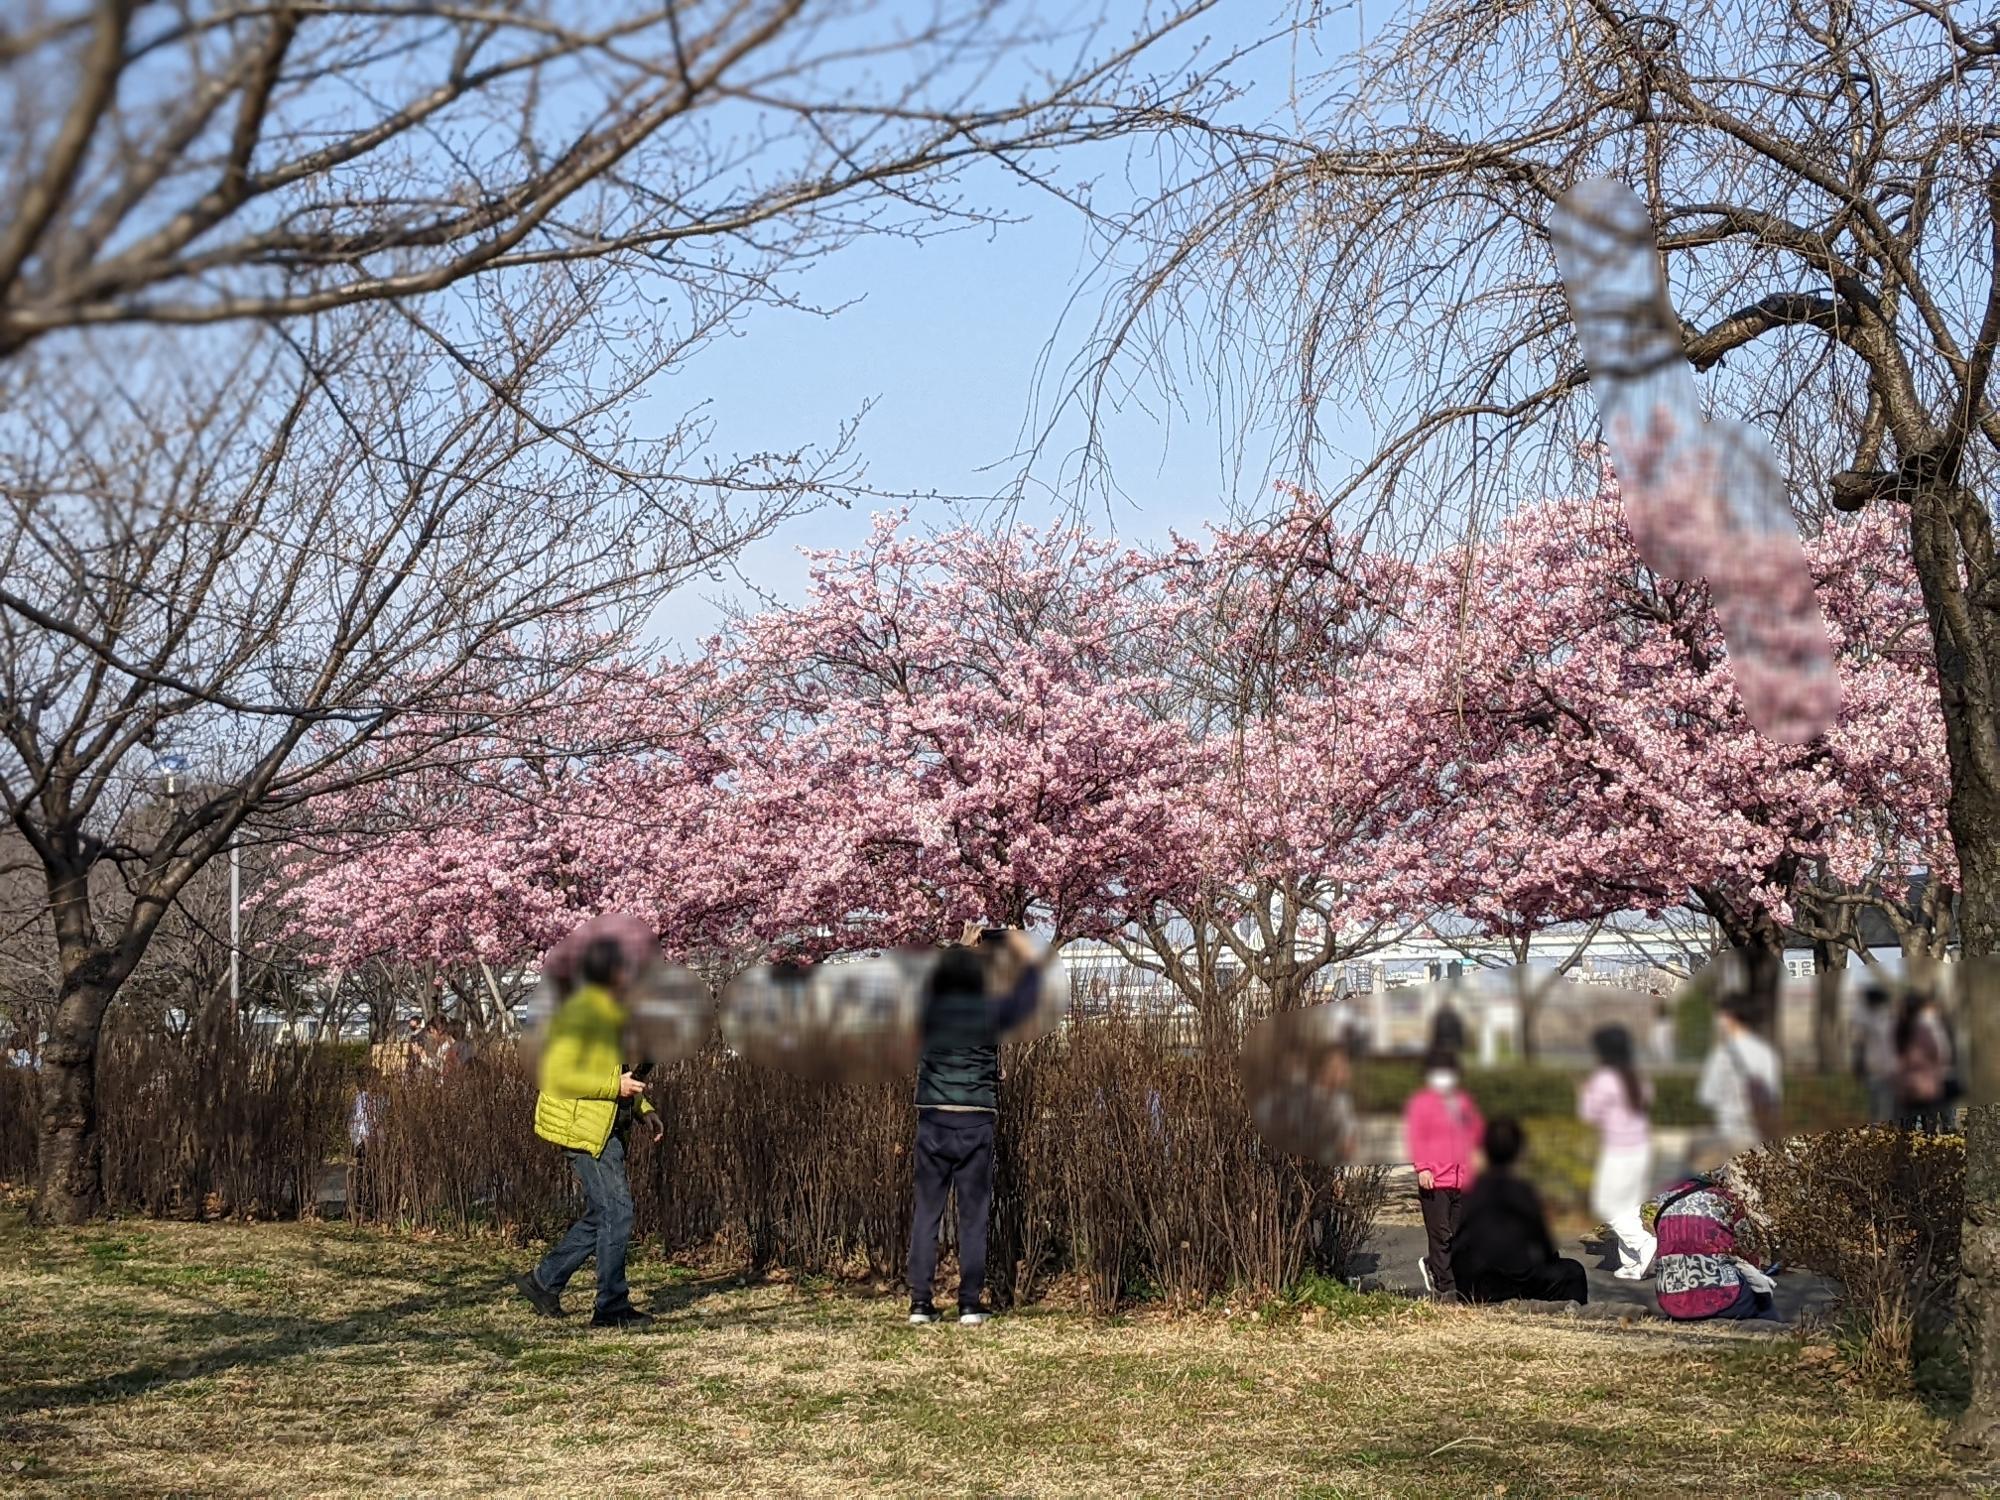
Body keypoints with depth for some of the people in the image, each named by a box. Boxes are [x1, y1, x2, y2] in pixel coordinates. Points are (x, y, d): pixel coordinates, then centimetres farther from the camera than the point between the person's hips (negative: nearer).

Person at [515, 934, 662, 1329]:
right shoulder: (580, 1013, -16)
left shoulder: (610, 1014, 15)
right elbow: (558, 1077, -21)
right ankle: (612, 1307, -3)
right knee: (616, 1212, -10)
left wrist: (643, 1107, 13)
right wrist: (615, 1086, -22)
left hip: (605, 1128, 10)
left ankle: (543, 1280, 24)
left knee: (601, 1215, 13)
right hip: (584, 1128, -10)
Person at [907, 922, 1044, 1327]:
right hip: (976, 1124, -2)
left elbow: (937, 976, 24)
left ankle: (920, 1302, 1)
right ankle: (969, 1305, 1)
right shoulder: (988, 1013, -4)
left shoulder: (929, 1009, 1)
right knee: (973, 1215, 3)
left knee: (927, 1211, 5)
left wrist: (960, 947, 38)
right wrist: (1025, 953, 31)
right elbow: (1028, 993, 13)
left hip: (932, 1123, 2)